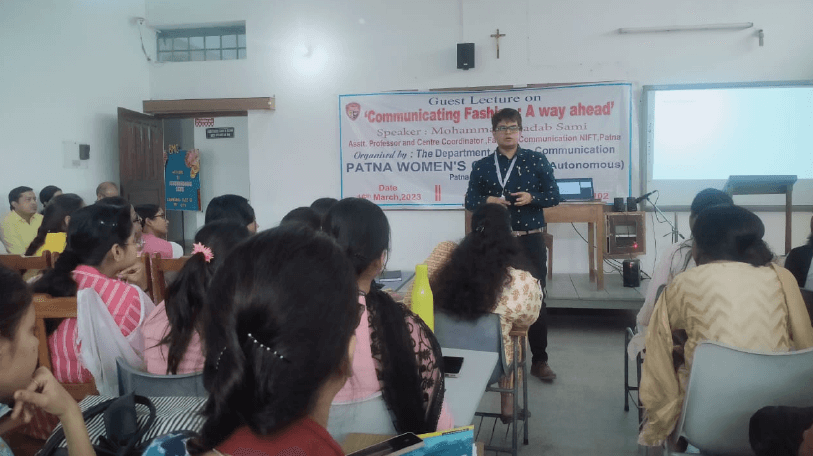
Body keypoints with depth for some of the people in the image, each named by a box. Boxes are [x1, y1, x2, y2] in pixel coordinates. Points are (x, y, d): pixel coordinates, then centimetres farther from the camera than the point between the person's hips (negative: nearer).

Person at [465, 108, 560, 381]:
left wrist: (531, 198, -17)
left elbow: (553, 196, 2)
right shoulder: (481, 166, 5)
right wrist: (488, 201, -16)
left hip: (531, 240, 0)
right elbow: (470, 201, 4)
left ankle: (539, 360, 17)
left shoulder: (537, 161, 3)